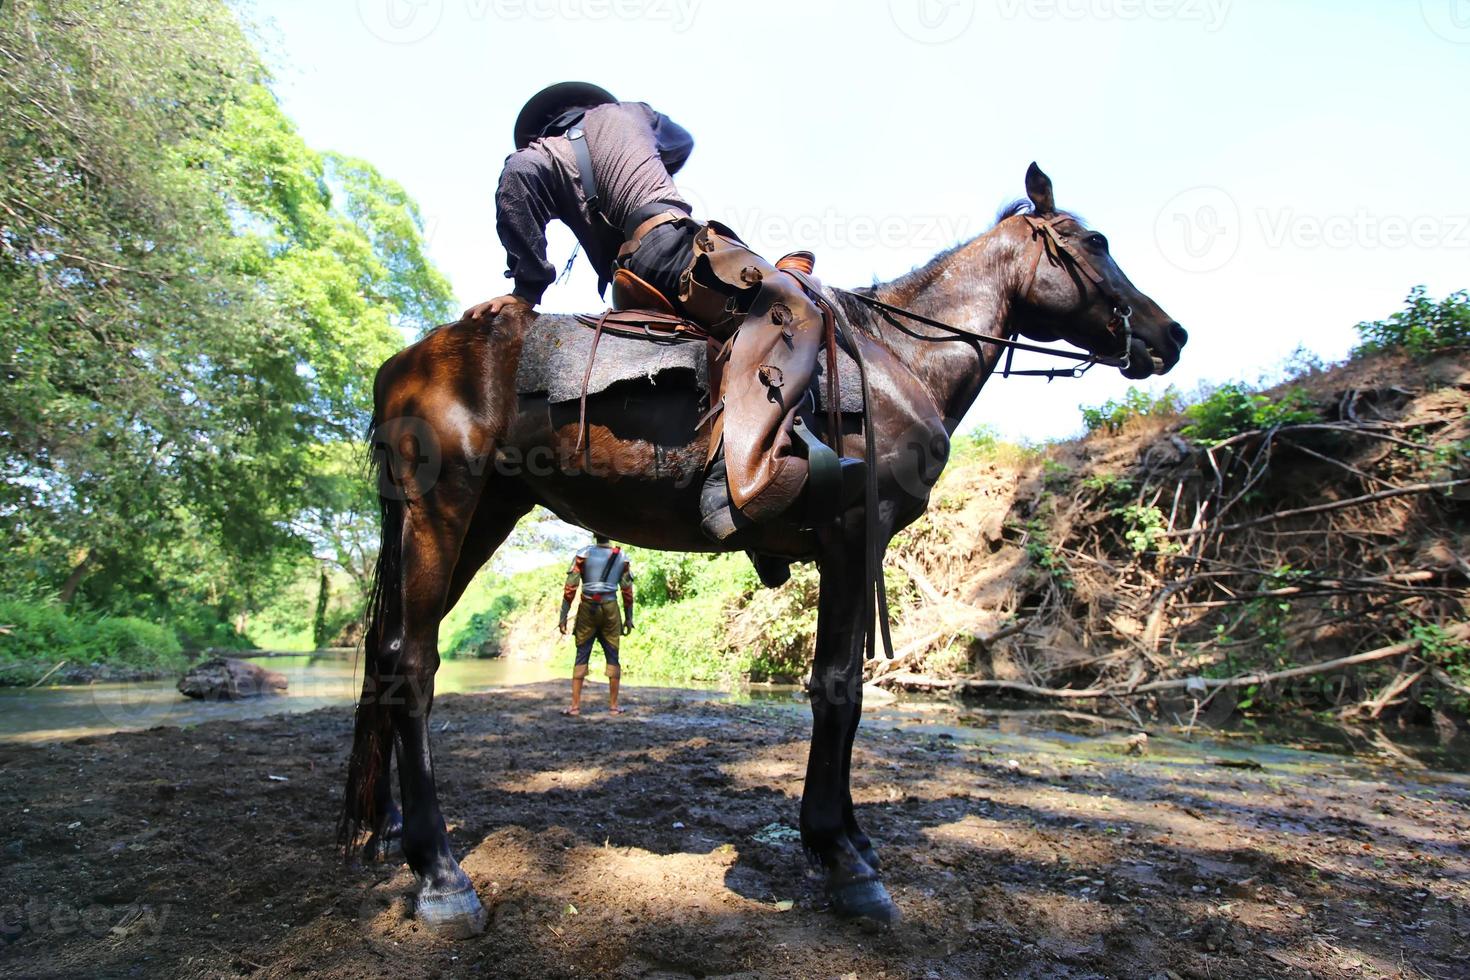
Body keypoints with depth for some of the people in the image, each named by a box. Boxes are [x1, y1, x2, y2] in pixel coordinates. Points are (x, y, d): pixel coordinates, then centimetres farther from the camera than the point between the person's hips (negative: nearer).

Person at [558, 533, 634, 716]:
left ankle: (575, 706, 3)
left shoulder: (583, 555, -2)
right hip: (610, 609, 1)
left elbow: (570, 588, -5)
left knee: (581, 657, 6)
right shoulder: (622, 557, 4)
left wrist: (563, 616, -1)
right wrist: (629, 618, 13)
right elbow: (628, 591, 4)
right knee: (612, 658, 8)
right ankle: (613, 706, 10)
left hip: (588, 608, -1)